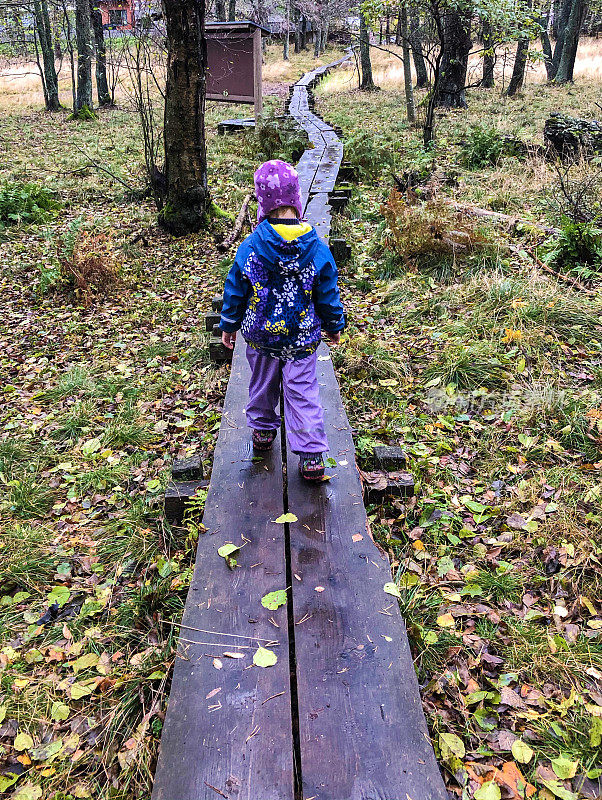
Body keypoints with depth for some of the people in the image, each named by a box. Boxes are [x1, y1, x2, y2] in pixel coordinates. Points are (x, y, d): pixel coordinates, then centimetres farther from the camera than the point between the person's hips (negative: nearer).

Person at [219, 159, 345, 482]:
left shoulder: (250, 247, -12)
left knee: (262, 383, 22)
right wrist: (334, 325, 14)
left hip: (260, 334, 1)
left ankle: (263, 429, 42)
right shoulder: (317, 248, -12)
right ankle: (311, 455, 2)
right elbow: (328, 295, -3)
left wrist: (229, 325, 12)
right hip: (302, 337, -1)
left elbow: (235, 291, -3)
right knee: (303, 392, 4)